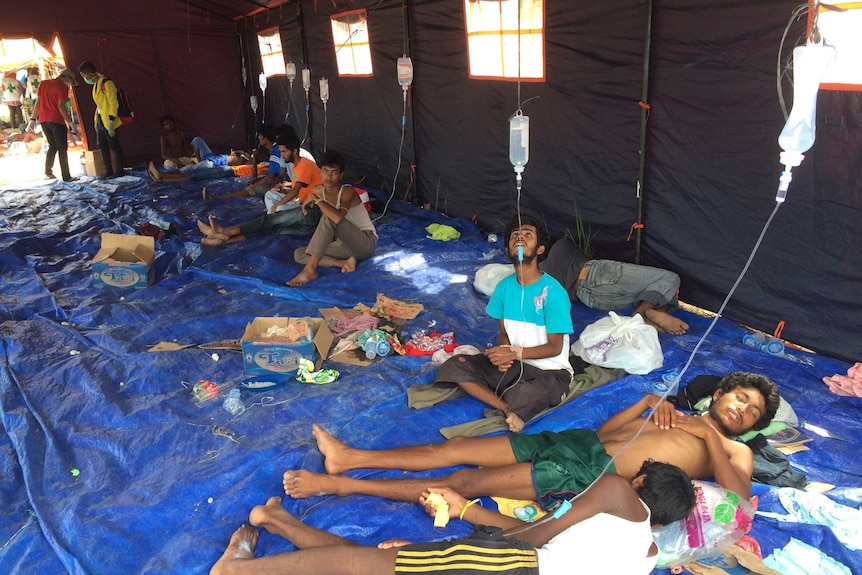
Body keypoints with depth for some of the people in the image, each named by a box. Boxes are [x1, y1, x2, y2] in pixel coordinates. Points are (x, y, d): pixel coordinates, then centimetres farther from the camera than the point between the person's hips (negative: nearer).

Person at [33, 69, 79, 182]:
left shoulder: (43, 84, 14)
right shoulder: (62, 87, -8)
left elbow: (38, 102, 14)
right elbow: (61, 106, -17)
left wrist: (34, 119, 17)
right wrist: (70, 122, -18)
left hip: (43, 119, 7)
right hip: (56, 120, -7)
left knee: (52, 146, 20)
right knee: (62, 149, -1)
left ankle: (48, 171, 12)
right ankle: (66, 176, -1)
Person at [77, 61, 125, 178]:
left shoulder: (106, 83, -14)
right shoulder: (95, 85, 13)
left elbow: (114, 103, -18)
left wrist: (111, 122, -21)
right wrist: (96, 120, 15)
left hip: (108, 121, -9)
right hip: (100, 120, 9)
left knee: (114, 146, -1)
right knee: (103, 146, 12)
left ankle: (119, 171, 8)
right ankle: (108, 171, 19)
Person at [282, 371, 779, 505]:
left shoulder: (734, 454, 12)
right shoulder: (679, 415, 26)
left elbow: (740, 499, -10)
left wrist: (707, 434, -9)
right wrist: (649, 402, 9)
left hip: (587, 476, -6)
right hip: (577, 442, 6)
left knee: (463, 483, -14)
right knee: (455, 448, -4)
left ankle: (342, 485, -10)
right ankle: (348, 458, 1)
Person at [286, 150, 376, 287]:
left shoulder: (347, 191, -19)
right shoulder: (319, 190, 1)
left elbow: (337, 218, -39)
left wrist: (318, 200, -26)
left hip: (366, 243, -7)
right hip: (345, 243, 7)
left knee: (329, 217, -31)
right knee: (299, 254, -6)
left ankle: (310, 269, -34)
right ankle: (343, 263, -23)